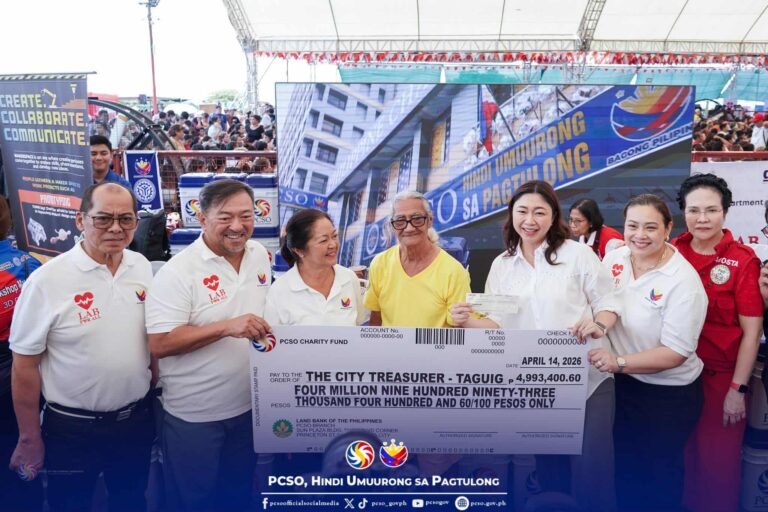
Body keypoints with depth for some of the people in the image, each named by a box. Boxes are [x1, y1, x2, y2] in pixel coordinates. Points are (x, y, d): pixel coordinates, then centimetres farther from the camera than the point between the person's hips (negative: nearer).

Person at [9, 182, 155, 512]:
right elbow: (25, 364, -11)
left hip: (136, 421, 4)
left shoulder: (142, 267, -3)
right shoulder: (47, 280, -17)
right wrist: (29, 439, -7)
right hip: (72, 430, -4)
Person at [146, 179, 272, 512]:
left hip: (248, 405, 6)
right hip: (193, 415, -5)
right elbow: (159, 343, -24)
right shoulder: (178, 271, -20)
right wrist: (227, 327, -32)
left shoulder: (260, 255, 0)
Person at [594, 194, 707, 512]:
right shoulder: (614, 258, -6)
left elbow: (676, 352, -23)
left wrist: (619, 363, -30)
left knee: (659, 473, 15)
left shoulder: (683, 281, -22)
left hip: (668, 394, -5)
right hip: (623, 385, 5)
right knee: (625, 464, 22)